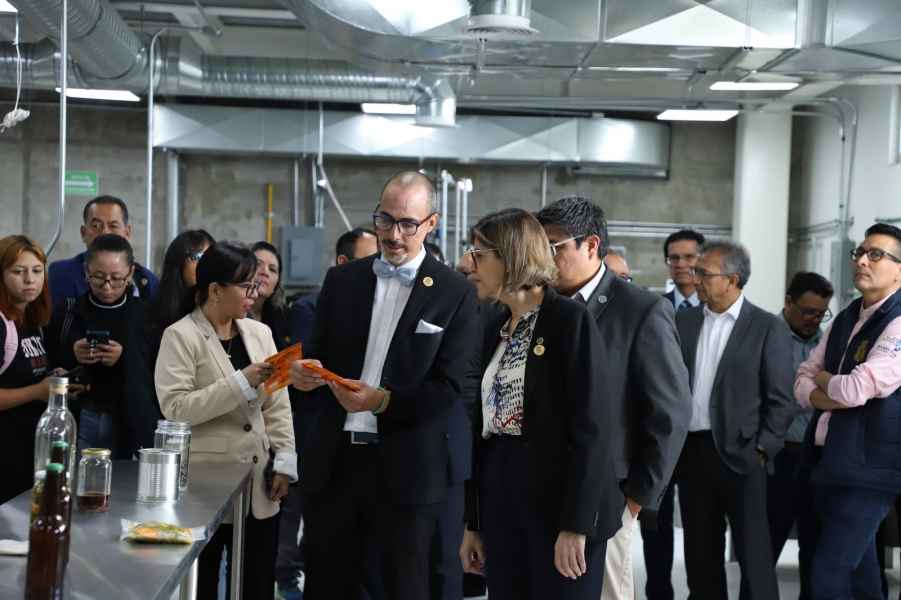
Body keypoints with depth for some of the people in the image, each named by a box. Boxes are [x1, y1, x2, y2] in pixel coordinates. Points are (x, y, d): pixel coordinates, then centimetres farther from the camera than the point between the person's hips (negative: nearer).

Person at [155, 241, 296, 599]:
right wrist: (241, 382, -20)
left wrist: (284, 461, 0)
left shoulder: (260, 333, 10)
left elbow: (277, 405, 10)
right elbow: (175, 408, -18)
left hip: (257, 488, 5)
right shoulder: (181, 336, -7)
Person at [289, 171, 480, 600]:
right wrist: (306, 371, -11)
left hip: (407, 468, -3)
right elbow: (321, 355, 13)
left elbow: (452, 387, -8)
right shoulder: (341, 279, 9)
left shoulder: (455, 293, -3)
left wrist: (384, 401, -20)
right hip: (334, 460, 3)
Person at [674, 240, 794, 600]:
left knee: (753, 552, 0)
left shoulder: (768, 328, -5)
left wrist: (762, 451, -11)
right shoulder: (683, 322, 9)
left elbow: (780, 400, -5)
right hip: (690, 452, 5)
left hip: (739, 454, -4)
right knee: (700, 552, 12)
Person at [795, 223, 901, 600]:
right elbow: (801, 386, 11)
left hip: (868, 470, -8)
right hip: (828, 465, 8)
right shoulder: (844, 321, 14)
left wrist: (825, 379, 0)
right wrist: (839, 396, -10)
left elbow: (856, 388, -22)